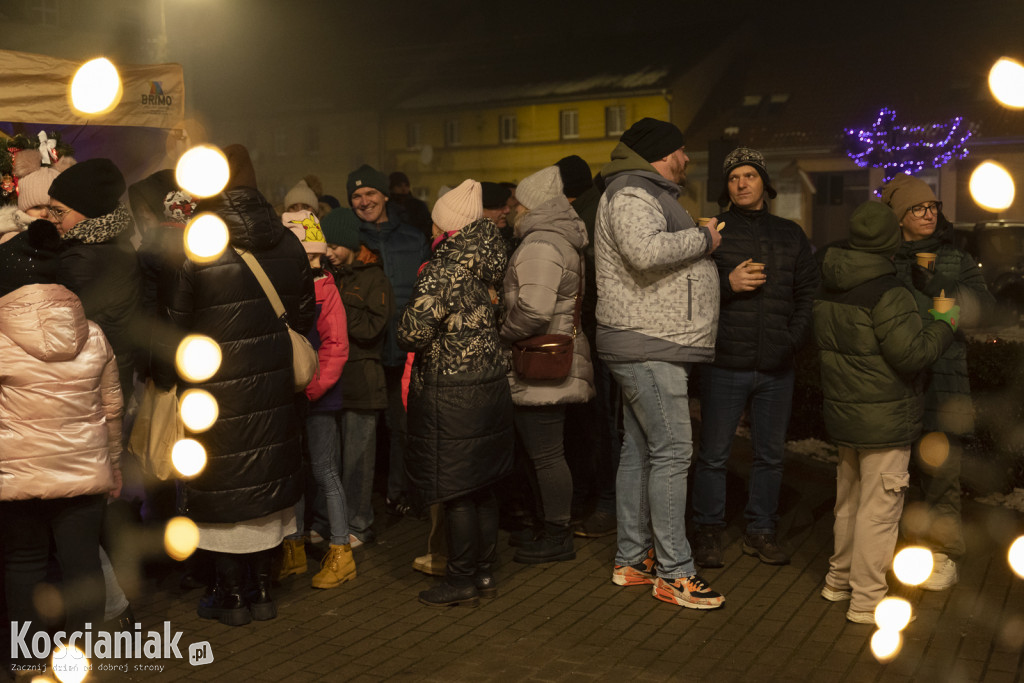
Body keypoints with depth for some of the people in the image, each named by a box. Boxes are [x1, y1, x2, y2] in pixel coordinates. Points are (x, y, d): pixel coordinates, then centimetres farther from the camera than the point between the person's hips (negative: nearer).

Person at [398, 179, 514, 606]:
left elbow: (412, 334, -18)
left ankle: (462, 582, 11)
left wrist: (411, 308, 2)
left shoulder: (442, 271, -17)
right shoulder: (488, 266, 7)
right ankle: (484, 573, 25)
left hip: (450, 393, -8)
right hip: (491, 383, 8)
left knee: (456, 491, 1)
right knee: (482, 485, 15)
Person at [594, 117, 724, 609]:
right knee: (671, 454, -9)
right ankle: (674, 573, -3)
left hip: (650, 347, 11)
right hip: (648, 347, -11)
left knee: (639, 451, 12)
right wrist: (703, 239, -16)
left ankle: (631, 560, 20)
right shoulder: (630, 194, -11)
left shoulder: (648, 195, 24)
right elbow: (646, 251, -30)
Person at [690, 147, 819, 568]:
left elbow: (808, 293, 14)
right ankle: (708, 530, 16)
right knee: (714, 455, 2)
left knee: (770, 454, 11)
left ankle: (761, 530, 24)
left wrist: (796, 337, 0)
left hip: (776, 366, 4)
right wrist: (727, 284, -17)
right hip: (725, 363, -3)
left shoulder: (791, 236, 13)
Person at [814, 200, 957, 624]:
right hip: (885, 420, -8)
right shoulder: (888, 294, -20)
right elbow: (911, 353, -20)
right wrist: (945, 325, -6)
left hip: (843, 414, 8)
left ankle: (839, 579, 33)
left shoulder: (828, 290, 6)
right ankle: (866, 600, 8)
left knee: (849, 499, 21)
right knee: (878, 508, 1)